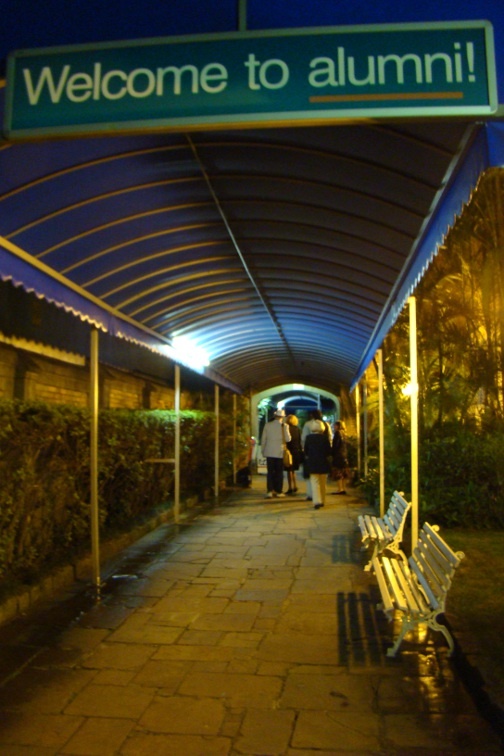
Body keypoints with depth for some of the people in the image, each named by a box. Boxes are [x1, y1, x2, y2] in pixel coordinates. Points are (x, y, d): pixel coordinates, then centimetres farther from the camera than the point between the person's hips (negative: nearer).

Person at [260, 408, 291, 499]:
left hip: (269, 452, 1)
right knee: (279, 472, 8)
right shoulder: (284, 426, -8)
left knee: (270, 472, 5)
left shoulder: (267, 425, -1)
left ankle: (270, 491, -2)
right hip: (280, 452, -1)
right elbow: (288, 439, -8)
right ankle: (278, 491, 11)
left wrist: (263, 450, 11)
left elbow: (263, 439, 1)